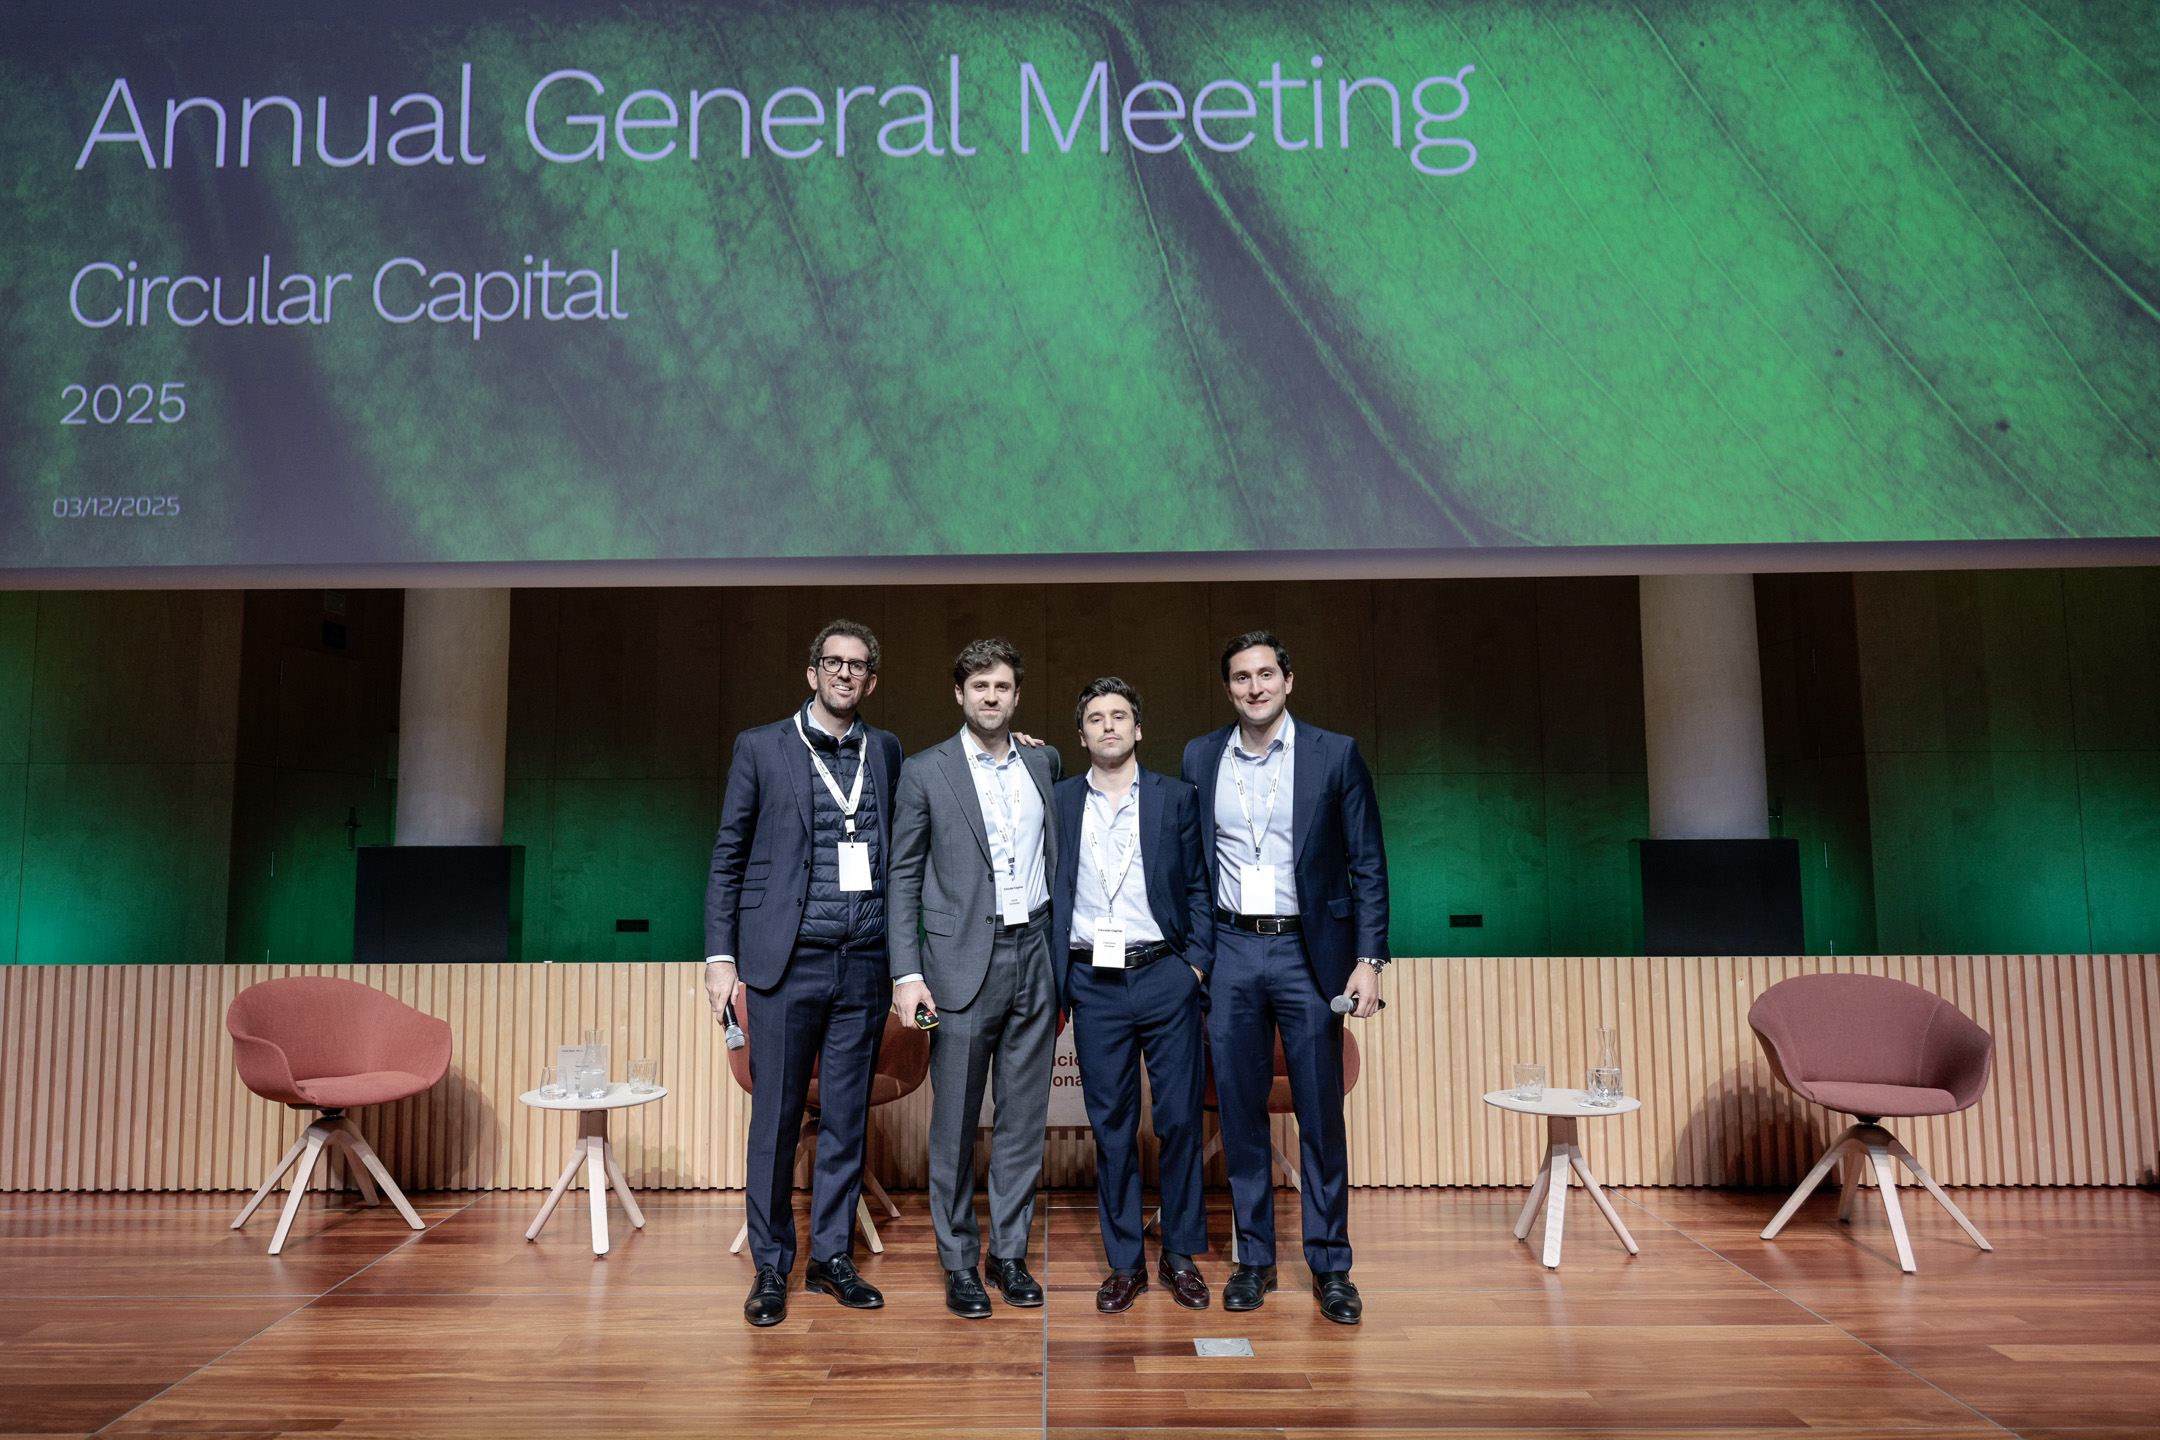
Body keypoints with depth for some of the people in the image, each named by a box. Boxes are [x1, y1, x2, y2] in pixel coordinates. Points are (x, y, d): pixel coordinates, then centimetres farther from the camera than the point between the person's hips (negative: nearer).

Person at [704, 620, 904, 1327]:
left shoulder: (886, 751, 11)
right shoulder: (760, 747, 3)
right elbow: (728, 856, 3)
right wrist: (720, 955, -3)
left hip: (863, 963, 3)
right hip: (785, 959, -2)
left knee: (846, 1117, 9)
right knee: (775, 1119, 3)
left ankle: (832, 1256, 22)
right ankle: (771, 1267, 17)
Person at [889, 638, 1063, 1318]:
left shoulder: (1044, 763, 10)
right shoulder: (924, 772, 0)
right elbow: (903, 879, 0)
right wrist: (907, 973, -8)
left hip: (1033, 957, 3)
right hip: (962, 962, -3)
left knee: (1024, 1116, 8)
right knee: (954, 1122, 2)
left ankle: (1009, 1252, 22)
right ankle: (959, 1262, 16)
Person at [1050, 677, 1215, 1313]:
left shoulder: (1177, 798, 6)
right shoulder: (1057, 801, 8)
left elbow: (1199, 887, 4)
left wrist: (1196, 964, -2)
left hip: (1165, 976, 0)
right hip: (1093, 981, 1)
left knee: (1179, 1117, 3)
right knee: (1111, 1124, 6)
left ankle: (1181, 1254, 19)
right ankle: (1125, 1262, 18)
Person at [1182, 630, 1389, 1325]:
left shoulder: (1335, 755, 0)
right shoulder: (1200, 758, 7)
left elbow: (1368, 864, 0)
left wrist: (1369, 959, -7)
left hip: (1309, 953, -2)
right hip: (1231, 953, 2)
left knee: (1321, 1115, 3)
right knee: (1241, 1112, 8)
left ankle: (1330, 1266, 16)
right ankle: (1253, 1258, 20)